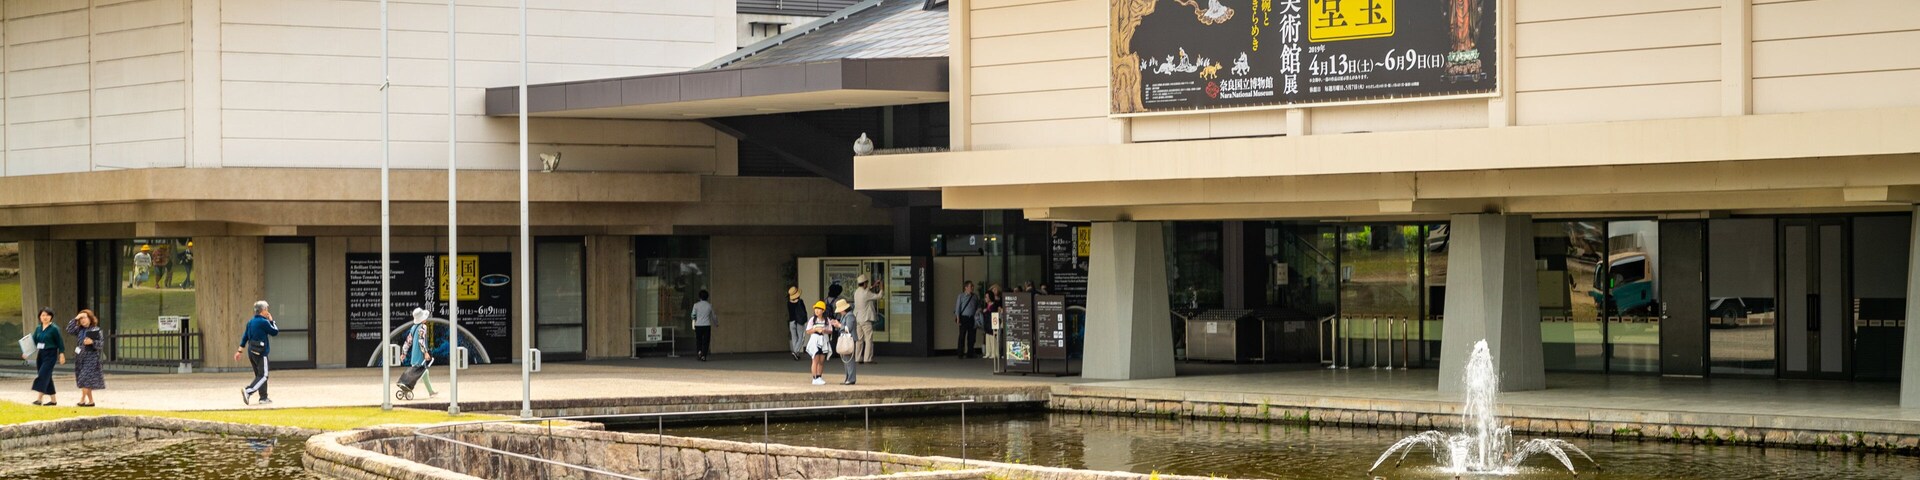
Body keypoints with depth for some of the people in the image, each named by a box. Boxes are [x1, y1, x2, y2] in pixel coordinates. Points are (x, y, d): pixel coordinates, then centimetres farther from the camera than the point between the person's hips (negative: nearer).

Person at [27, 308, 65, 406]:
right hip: (40, 354, 7)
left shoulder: (54, 329, -8)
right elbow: (33, 342, 9)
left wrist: (61, 355, -9)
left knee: (43, 375, -16)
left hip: (50, 355, -7)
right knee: (47, 377, 10)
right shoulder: (38, 329, 10)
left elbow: (60, 343, -6)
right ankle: (53, 400, 19)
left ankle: (39, 398, -19)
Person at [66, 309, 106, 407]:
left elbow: (102, 343, -6)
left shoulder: (96, 330, -4)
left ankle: (82, 399, -9)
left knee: (86, 378, -13)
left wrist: (92, 342, -23)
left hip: (91, 357, -6)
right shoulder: (80, 330, 11)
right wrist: (75, 319, -3)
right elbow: (69, 330, -1)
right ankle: (90, 400, 14)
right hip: (80, 357, 6)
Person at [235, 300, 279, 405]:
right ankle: (248, 391, -25)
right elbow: (275, 332, -4)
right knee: (263, 376, -8)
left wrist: (240, 350, 16)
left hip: (251, 351, 9)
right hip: (260, 352, -9)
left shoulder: (250, 322, 11)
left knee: (259, 375, 14)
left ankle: (263, 397, 16)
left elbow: (245, 336, 14)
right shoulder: (263, 322, -13)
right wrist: (271, 321, 8)